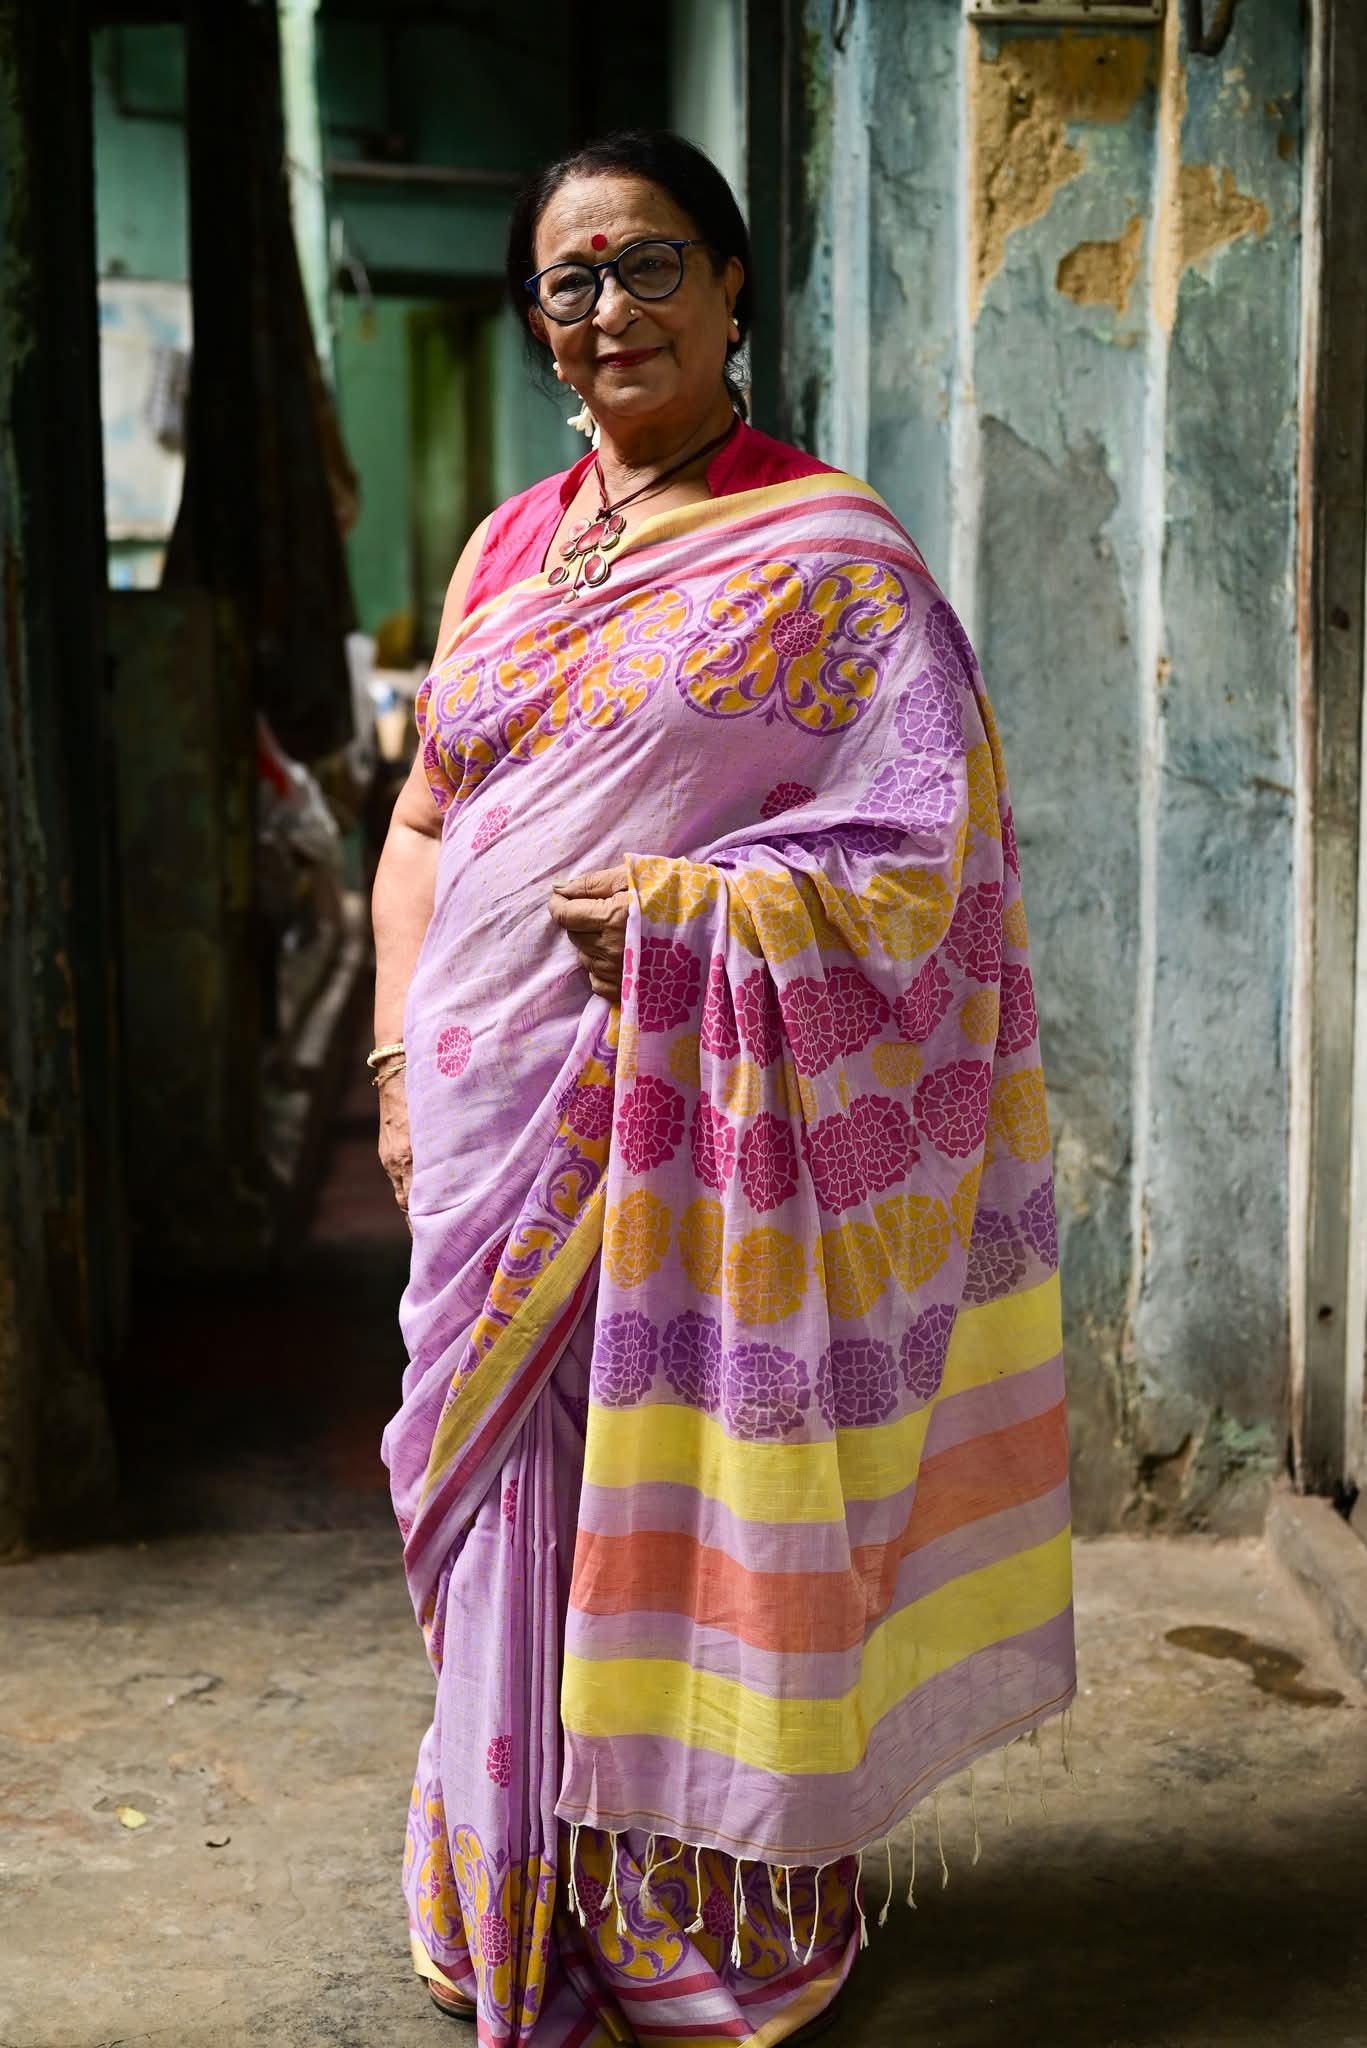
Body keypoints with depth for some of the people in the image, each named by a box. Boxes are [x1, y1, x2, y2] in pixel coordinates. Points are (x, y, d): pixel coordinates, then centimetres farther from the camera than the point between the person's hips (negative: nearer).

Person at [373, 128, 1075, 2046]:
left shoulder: (828, 555, -4)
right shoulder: (510, 547, 14)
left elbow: (926, 848, -10)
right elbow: (423, 817, 17)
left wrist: (678, 912, -17)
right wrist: (400, 1054, 7)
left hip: (697, 1131, -5)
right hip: (496, 1132, 5)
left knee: (694, 1516, 2)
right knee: (517, 1523, 12)